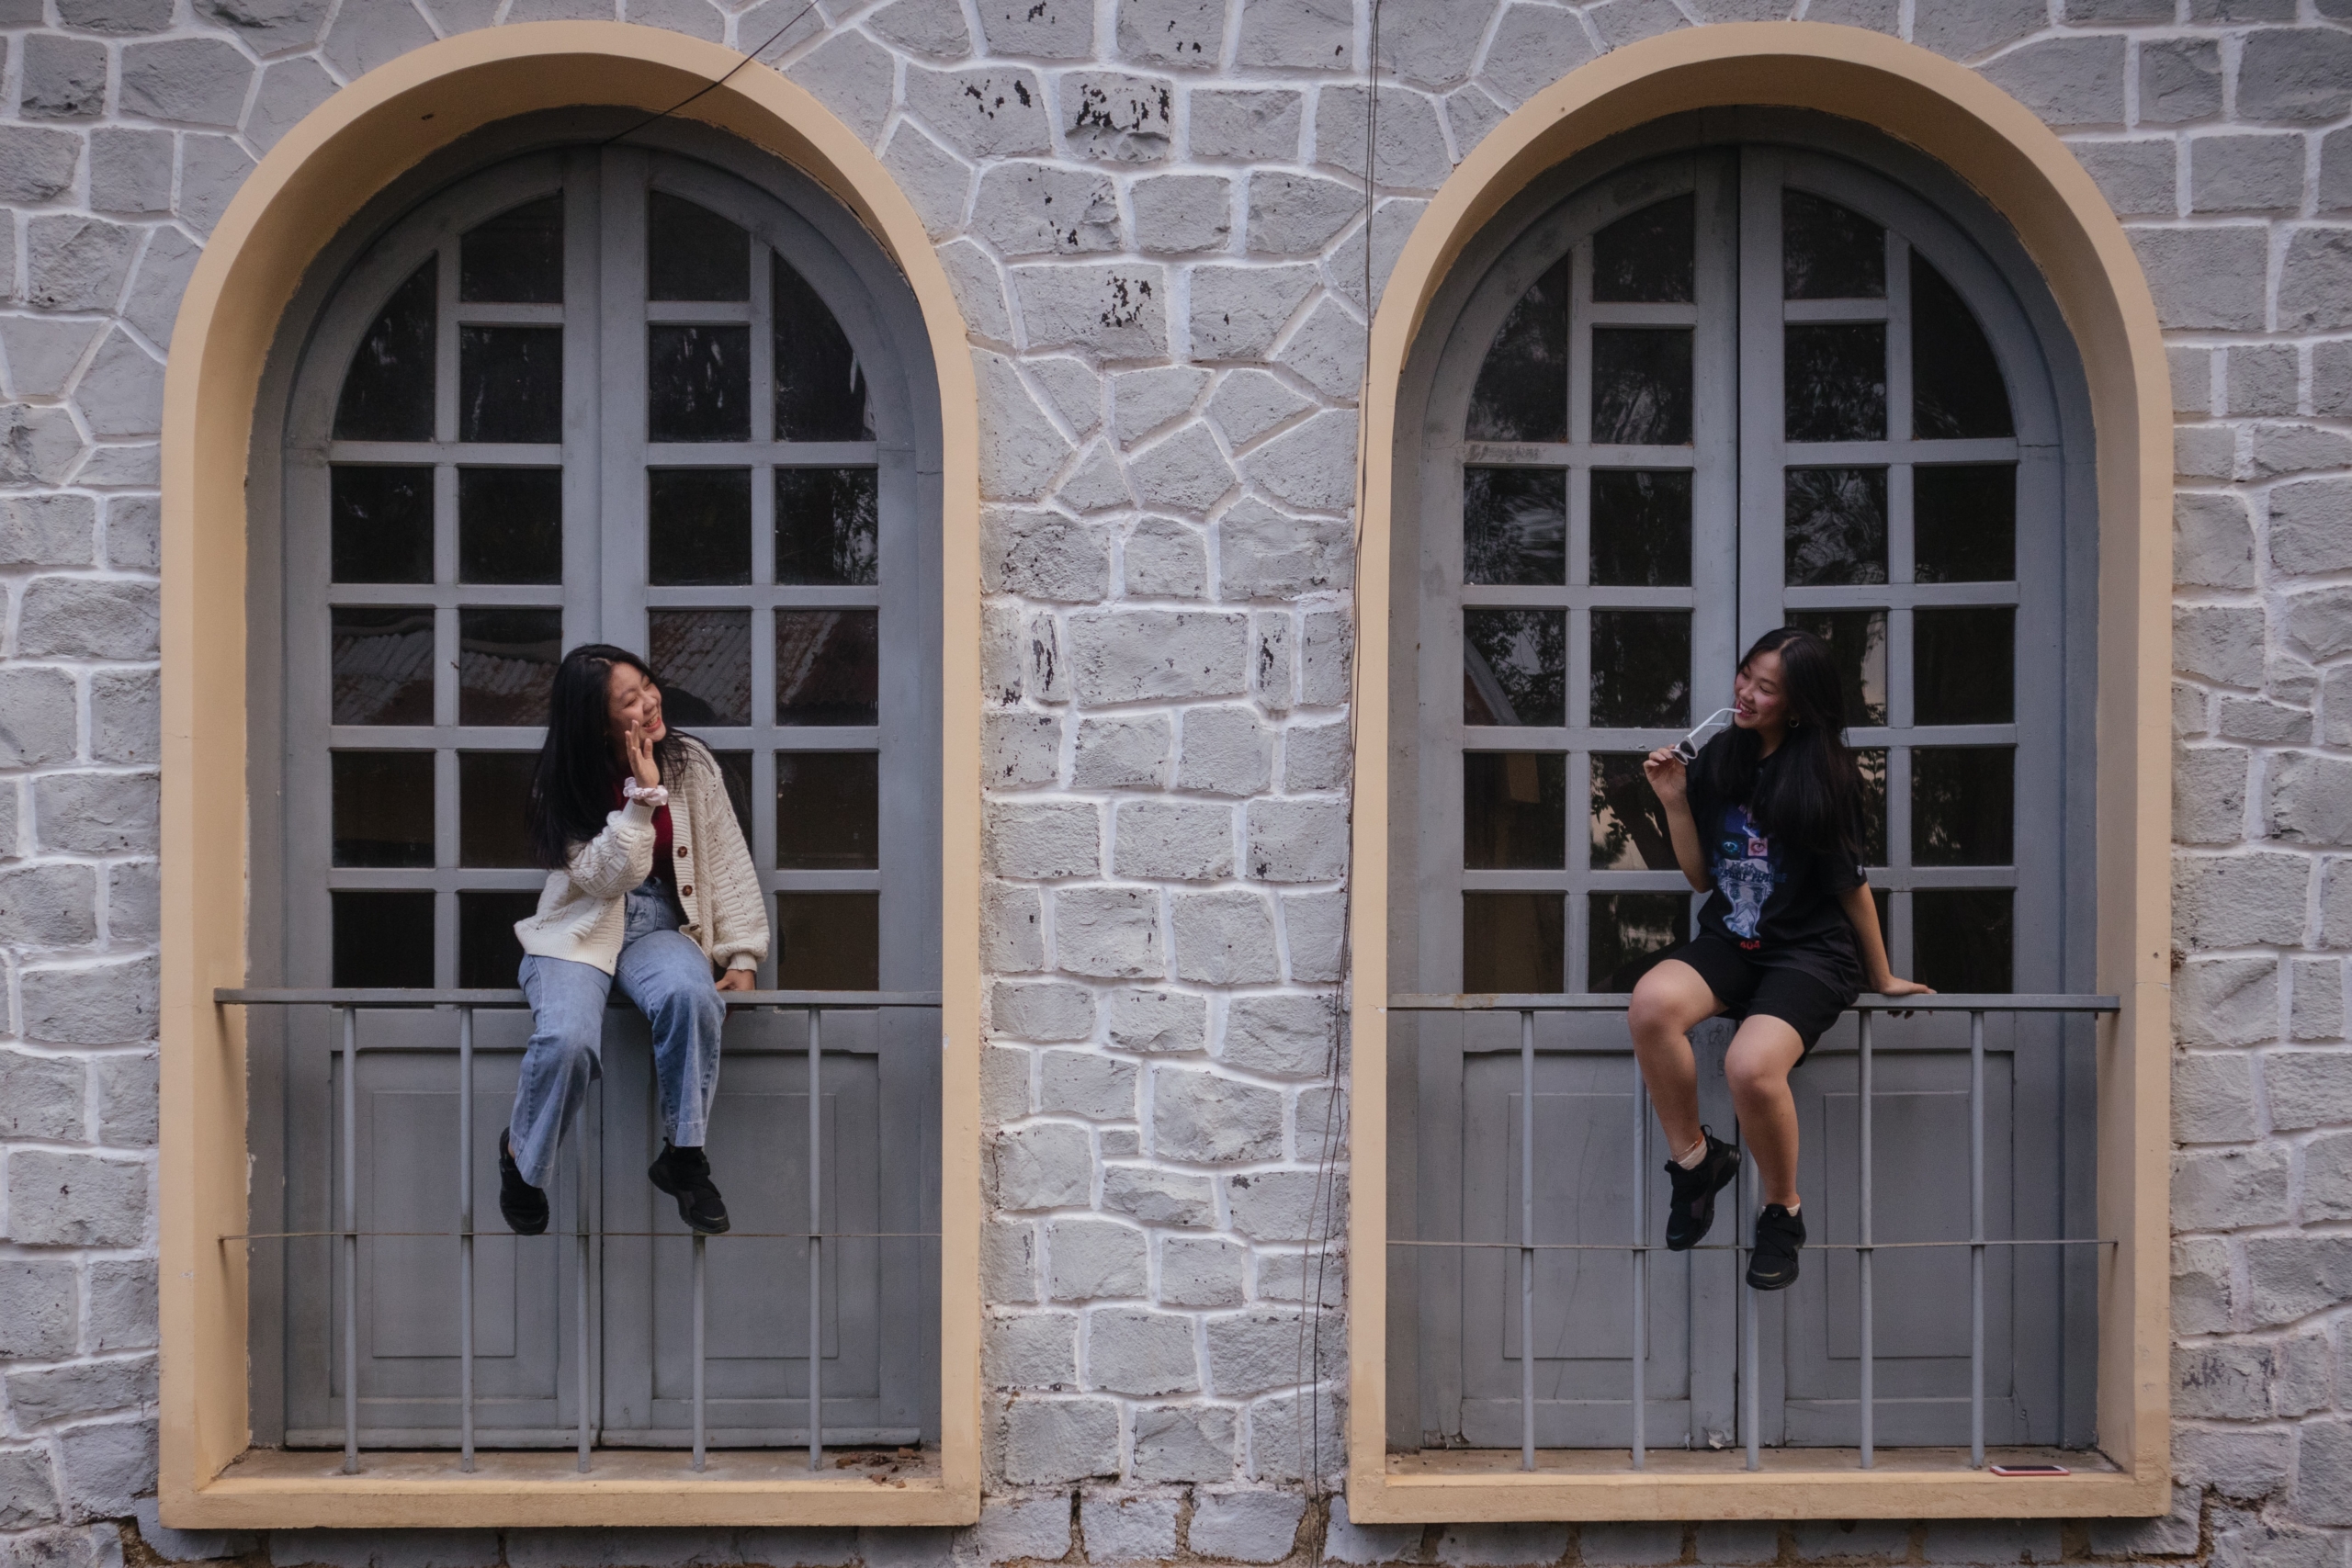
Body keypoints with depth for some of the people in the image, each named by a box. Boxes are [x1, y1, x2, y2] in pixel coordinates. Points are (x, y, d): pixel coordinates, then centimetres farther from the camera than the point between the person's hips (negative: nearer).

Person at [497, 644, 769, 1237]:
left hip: (659, 926, 1)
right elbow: (607, 877, -15)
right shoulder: (565, 786, -5)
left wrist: (742, 956, -5)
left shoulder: (691, 763, 0)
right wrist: (643, 795, -21)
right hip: (580, 930, -1)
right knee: (567, 1039, -31)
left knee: (691, 995, -35)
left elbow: (727, 863, 1)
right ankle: (521, 1157, 1)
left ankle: (683, 1155, -15)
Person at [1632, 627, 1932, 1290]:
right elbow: (1702, 877, 10)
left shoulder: (1823, 775, -7)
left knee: (1751, 1066, -32)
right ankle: (1696, 1158, -6)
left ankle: (1783, 1210, -2)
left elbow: (1850, 883, 0)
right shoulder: (1718, 759, 5)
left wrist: (1881, 978, 9)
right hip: (1729, 941, 4)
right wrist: (1674, 801, -3)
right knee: (1651, 1004, -30)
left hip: (1809, 950, -4)